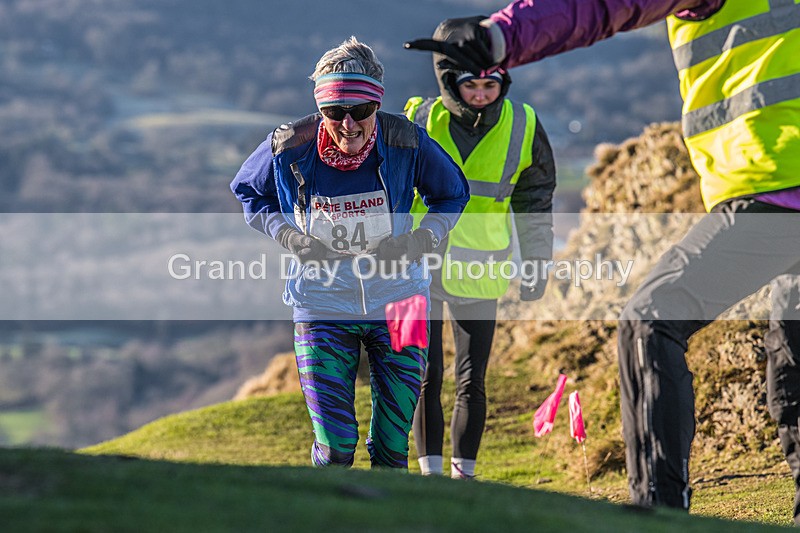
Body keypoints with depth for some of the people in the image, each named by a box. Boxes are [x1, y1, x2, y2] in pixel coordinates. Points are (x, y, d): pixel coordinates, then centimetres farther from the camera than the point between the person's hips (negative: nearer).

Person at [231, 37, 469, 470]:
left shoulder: (406, 143, -12)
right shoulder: (289, 148, -13)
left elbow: (452, 195, 6)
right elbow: (246, 193, 8)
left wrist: (418, 242, -12)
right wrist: (287, 235, -9)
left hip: (398, 304, 1)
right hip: (322, 308, -1)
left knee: (393, 445, 10)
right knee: (334, 448, -7)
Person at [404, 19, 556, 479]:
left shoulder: (522, 126, -4)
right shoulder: (421, 121, -8)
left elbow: (535, 199, 9)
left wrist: (537, 263, 8)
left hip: (479, 271, 1)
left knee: (472, 383, 3)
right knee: (426, 377, -3)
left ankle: (464, 473, 14)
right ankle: (431, 473, 6)